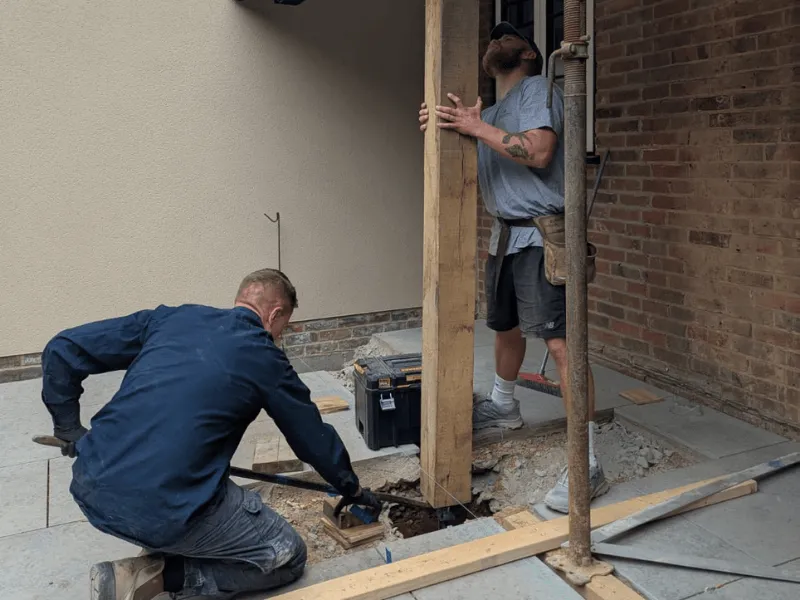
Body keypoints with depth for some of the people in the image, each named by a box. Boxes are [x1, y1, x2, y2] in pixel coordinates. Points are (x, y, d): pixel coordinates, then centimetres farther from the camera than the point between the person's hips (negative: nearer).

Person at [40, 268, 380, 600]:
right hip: (166, 512, -7)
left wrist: (69, 427, 22)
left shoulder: (170, 318, 11)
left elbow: (62, 349, 10)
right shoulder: (265, 360, 2)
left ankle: (159, 552, 18)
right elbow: (314, 437, 14)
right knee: (287, 557, 11)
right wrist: (351, 488, 31)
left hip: (92, 492, 7)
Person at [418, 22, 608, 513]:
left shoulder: (537, 88, -3)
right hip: (505, 234, 9)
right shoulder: (487, 112, 21)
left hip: (541, 236, -8)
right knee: (506, 327, 21)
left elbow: (539, 151, -20)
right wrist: (440, 127, -4)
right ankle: (503, 406, 44)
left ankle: (587, 465, -13)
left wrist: (476, 127, -18)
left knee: (561, 342, -14)